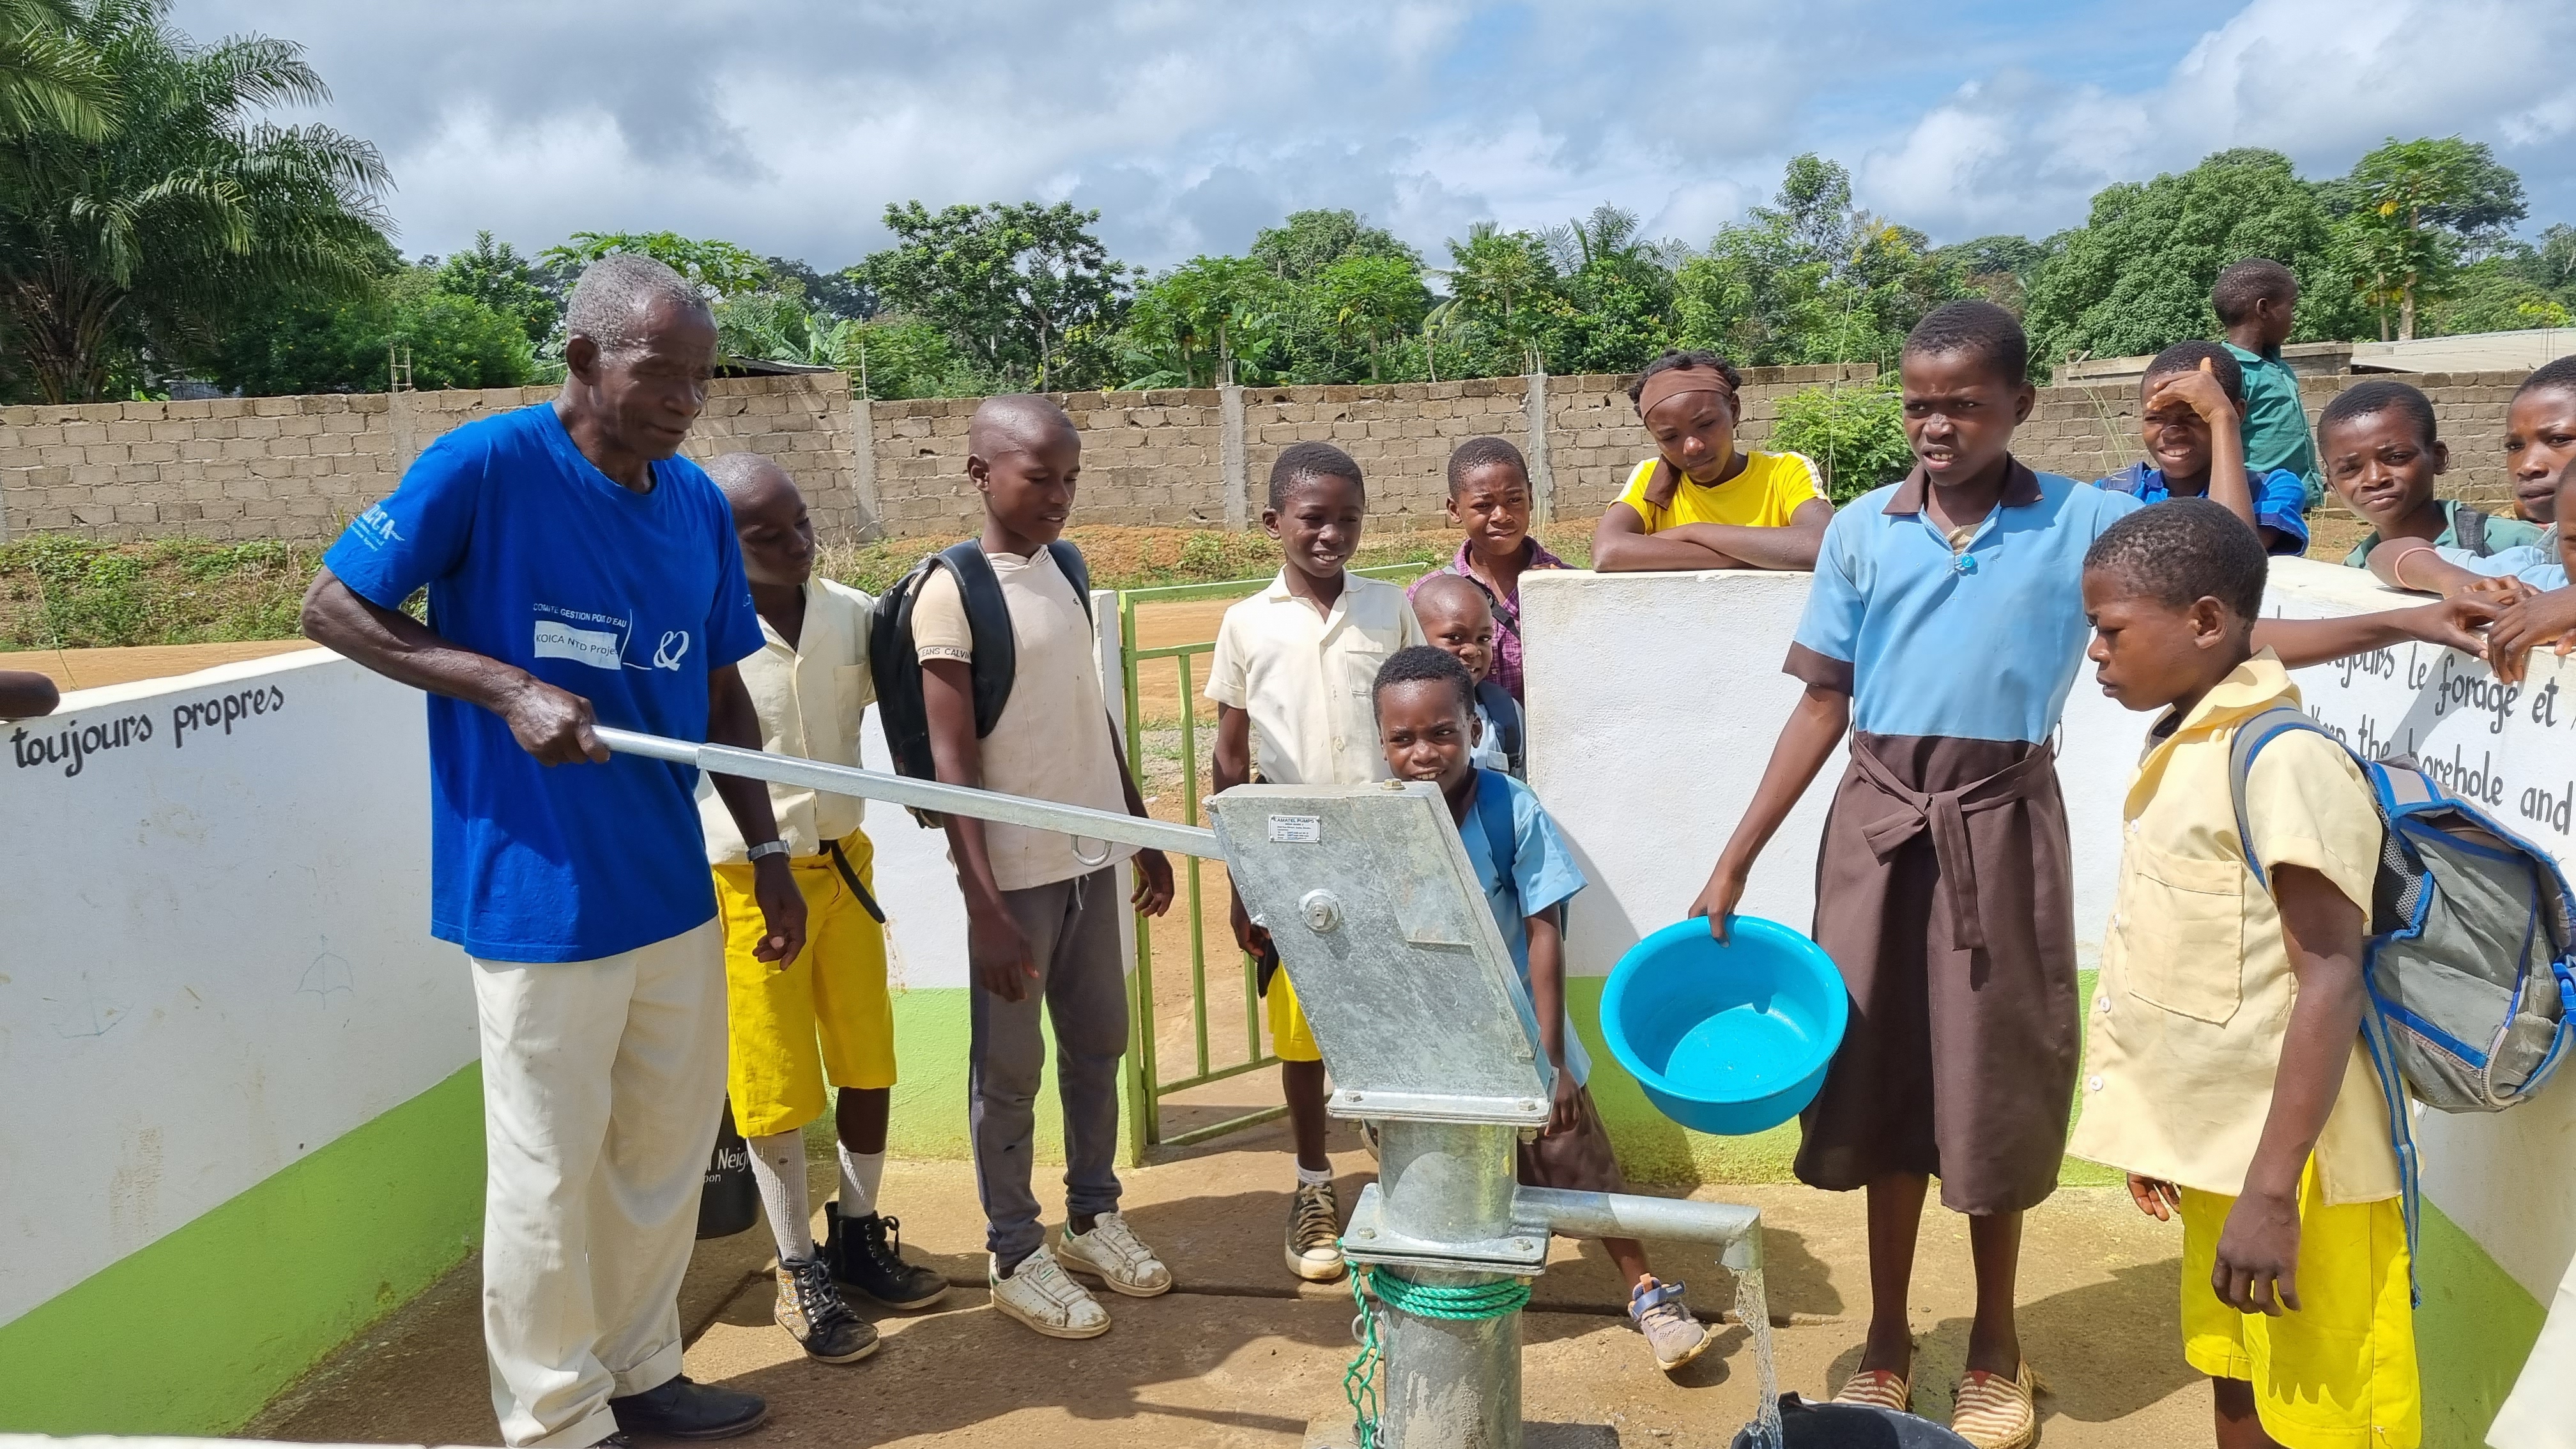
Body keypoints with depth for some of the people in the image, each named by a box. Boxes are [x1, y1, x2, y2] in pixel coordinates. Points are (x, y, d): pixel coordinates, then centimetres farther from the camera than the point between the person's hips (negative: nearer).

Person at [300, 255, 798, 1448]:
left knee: (669, 1145, 17)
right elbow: (332, 608, -7)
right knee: (549, 1169, 6)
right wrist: (507, 687, -18)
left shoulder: (700, 505, 5)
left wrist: (768, 850, 7)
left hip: (676, 888, 6)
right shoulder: (482, 467, -12)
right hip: (537, 897, -6)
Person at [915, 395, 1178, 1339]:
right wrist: (985, 910, -19)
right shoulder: (951, 594, -13)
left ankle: (1094, 1216, 34)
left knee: (1097, 1046, 17)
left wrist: (1143, 835, 17)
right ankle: (1015, 1255, 21)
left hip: (1092, 860, 7)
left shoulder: (1064, 572, 7)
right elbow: (951, 763, -16)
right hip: (1015, 873, -7)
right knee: (1009, 1070, 6)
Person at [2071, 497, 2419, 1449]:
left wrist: (2272, 1192, -24)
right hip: (2218, 1146, 9)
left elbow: (2331, 982, -23)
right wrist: (2163, 1136, 18)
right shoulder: (2182, 746, 7)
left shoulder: (2284, 761, -21)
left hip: (2289, 1164, -9)